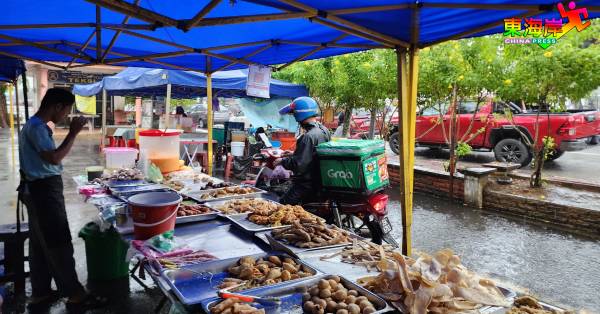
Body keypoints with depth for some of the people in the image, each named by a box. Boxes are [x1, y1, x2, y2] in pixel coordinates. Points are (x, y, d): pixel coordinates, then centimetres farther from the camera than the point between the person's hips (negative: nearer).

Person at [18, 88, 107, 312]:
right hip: (44, 191, -10)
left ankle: (40, 294, 25)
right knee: (59, 244, -4)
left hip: (39, 190, 10)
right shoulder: (37, 127, -18)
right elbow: (54, 158, -26)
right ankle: (75, 296, 4)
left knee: (40, 244, 15)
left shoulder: (34, 126, 14)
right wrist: (73, 133, -20)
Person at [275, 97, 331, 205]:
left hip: (307, 185, -10)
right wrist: (294, 154, 19)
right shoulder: (324, 130, 6)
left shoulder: (308, 136, -24)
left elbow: (298, 164, -26)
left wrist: (282, 161, -9)